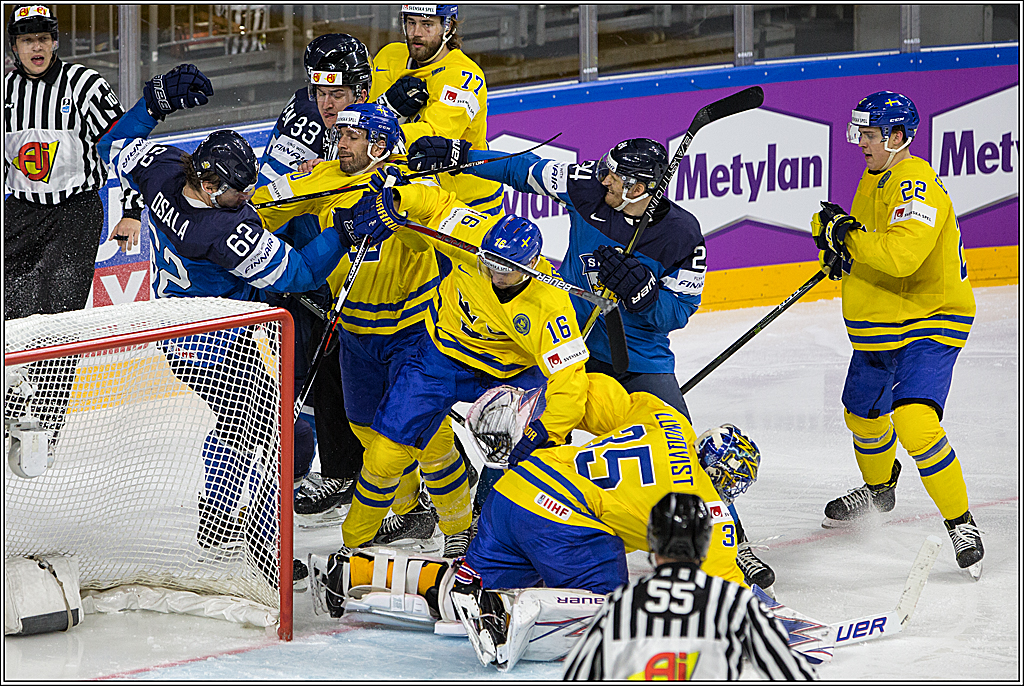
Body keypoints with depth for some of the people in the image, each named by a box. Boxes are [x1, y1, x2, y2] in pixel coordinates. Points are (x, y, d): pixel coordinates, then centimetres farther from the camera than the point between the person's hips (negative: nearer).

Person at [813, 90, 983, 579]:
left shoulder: (916, 183, -23)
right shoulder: (874, 180, 8)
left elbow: (902, 254, -37)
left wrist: (849, 235, -25)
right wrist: (836, 234, 2)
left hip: (928, 323, -10)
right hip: (878, 330, 10)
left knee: (915, 424, -26)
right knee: (863, 416, 25)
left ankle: (962, 527, -16)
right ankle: (878, 490, 54)